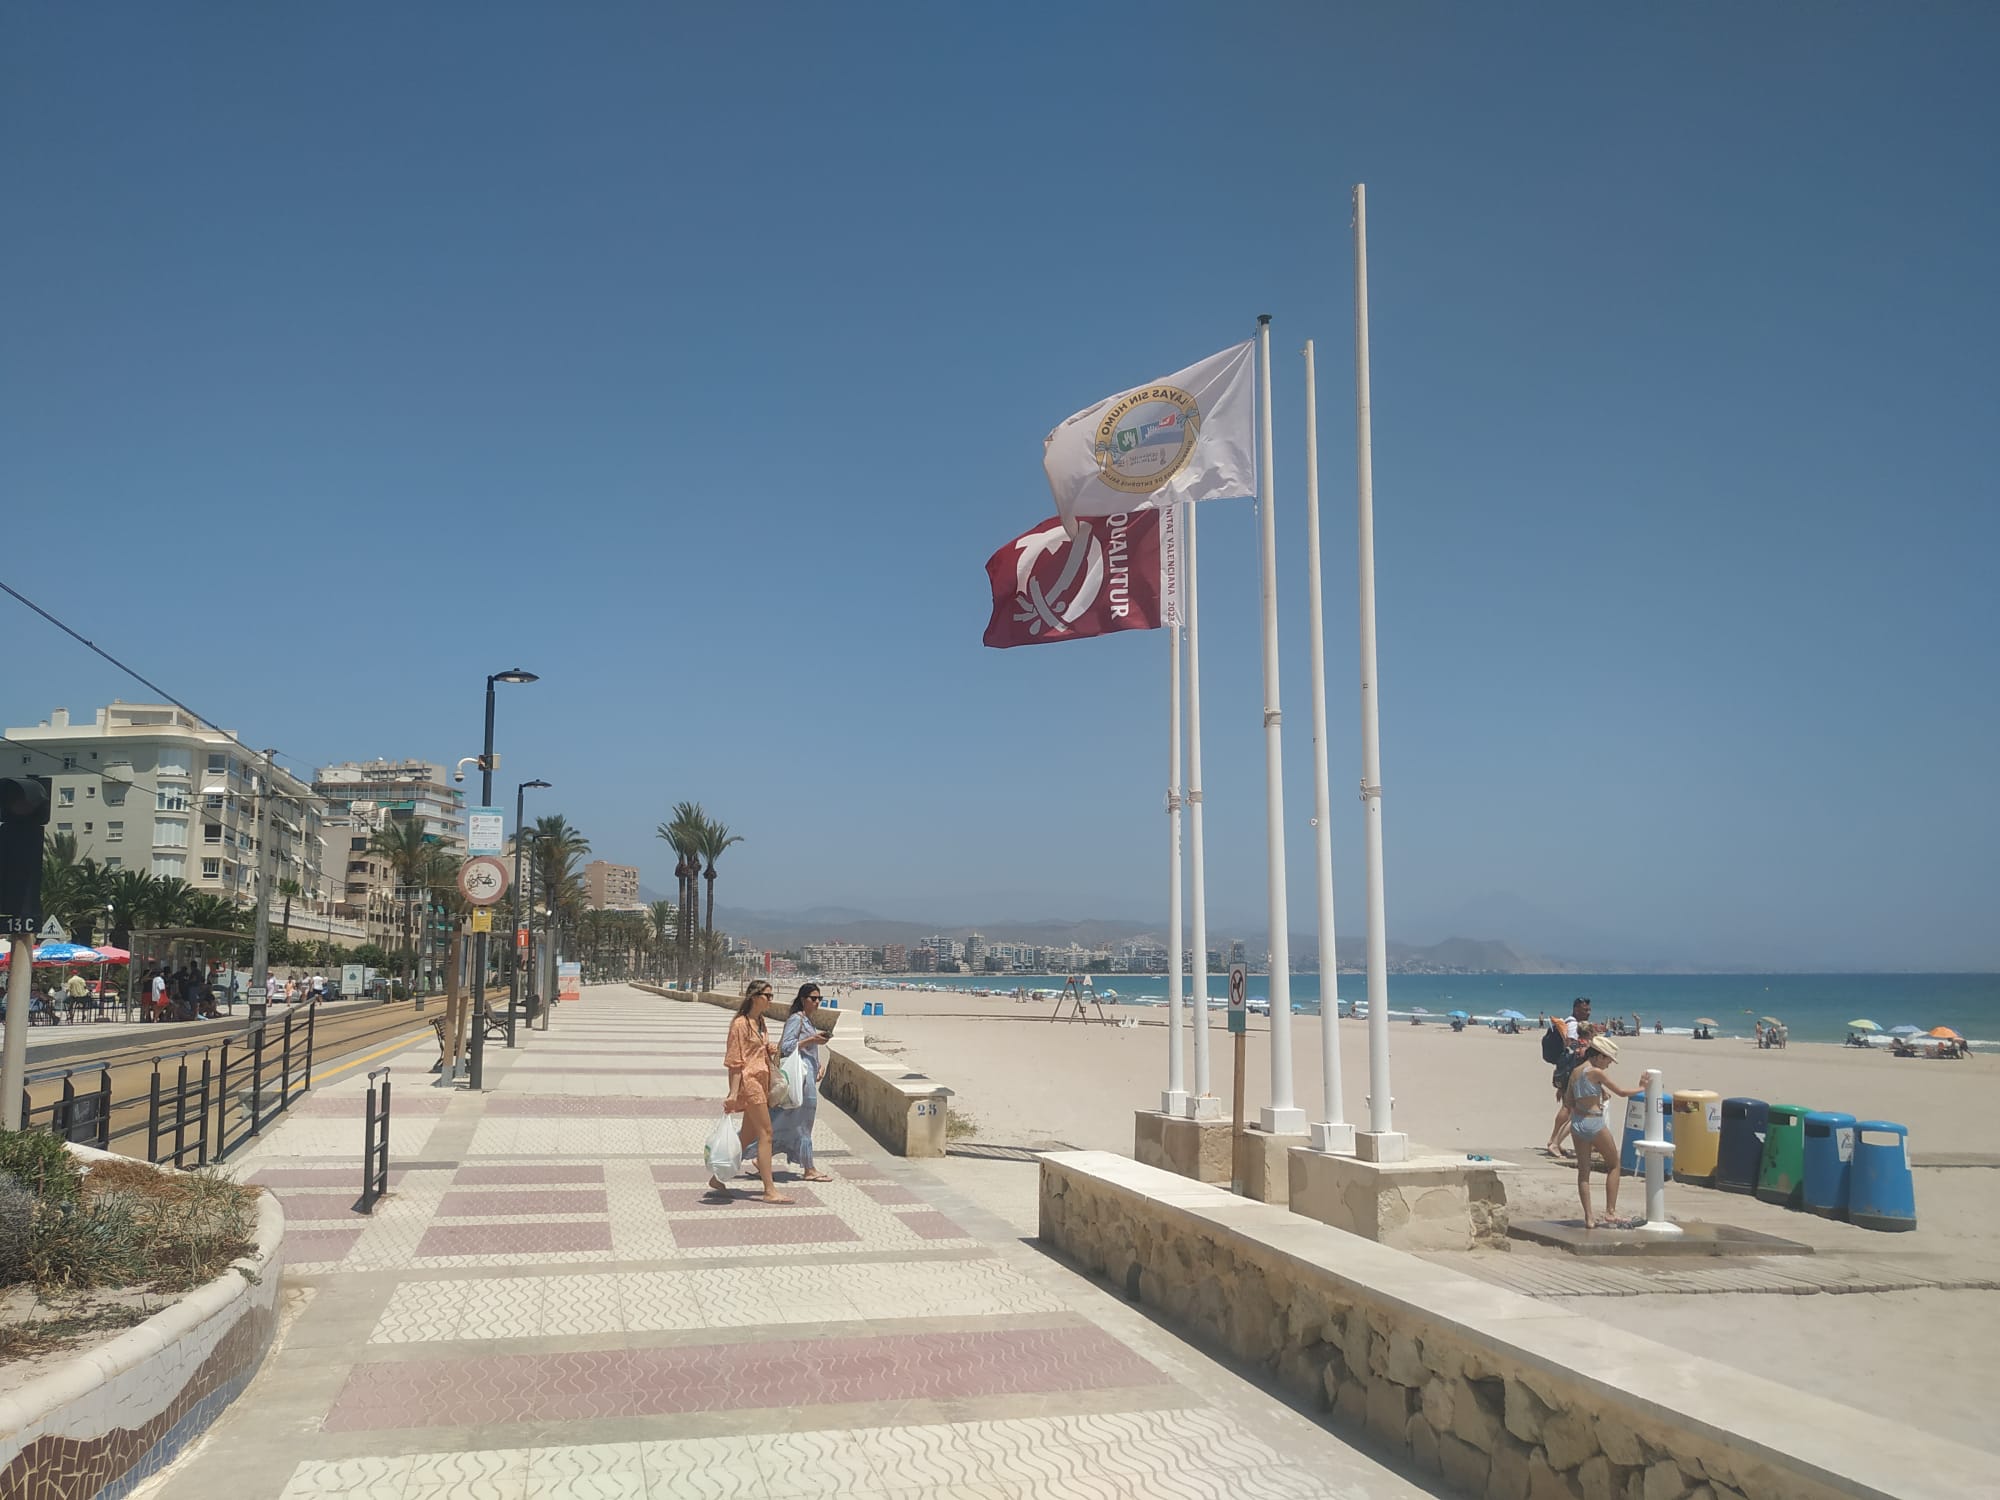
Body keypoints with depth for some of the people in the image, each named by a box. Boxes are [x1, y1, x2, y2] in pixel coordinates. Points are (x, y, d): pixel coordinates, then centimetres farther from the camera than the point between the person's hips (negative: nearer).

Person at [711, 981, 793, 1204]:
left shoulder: (759, 1022, 15)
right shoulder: (740, 1024, -11)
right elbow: (734, 1062, -14)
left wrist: (770, 1050, 8)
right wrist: (733, 1093, -18)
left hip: (761, 1081, 10)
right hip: (749, 1080, -10)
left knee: (748, 1135, 13)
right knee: (766, 1134, -10)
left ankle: (717, 1178, 24)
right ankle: (769, 1191, -8)